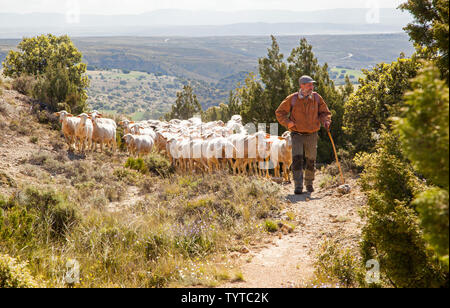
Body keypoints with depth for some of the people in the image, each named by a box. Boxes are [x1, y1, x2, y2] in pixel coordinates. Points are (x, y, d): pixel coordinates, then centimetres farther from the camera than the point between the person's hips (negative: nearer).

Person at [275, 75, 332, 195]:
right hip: (297, 135, -2)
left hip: (312, 135, 2)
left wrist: (326, 121, -6)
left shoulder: (316, 98, 2)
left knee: (311, 160, 9)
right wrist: (287, 122, -10)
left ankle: (309, 184, 28)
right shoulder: (292, 99, -4)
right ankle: (298, 186, -13)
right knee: (297, 159, -14)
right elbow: (280, 112, 5)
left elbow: (324, 112, 14)